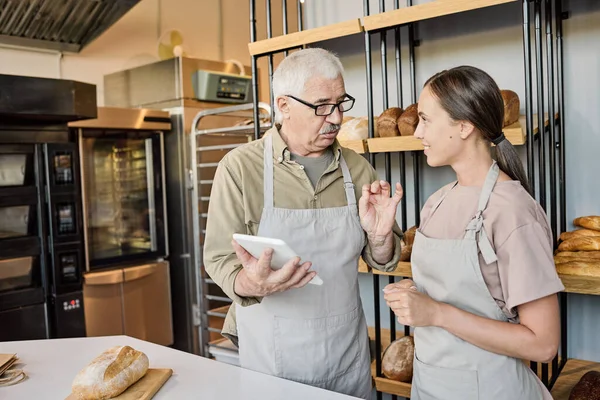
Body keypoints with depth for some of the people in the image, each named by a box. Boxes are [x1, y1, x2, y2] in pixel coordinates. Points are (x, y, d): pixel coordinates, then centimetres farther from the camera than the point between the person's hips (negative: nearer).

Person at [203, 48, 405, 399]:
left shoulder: (357, 168, -2)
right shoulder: (240, 167, -12)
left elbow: (383, 261, 3)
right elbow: (221, 260, -13)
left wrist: (379, 236, -19)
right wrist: (250, 284, -34)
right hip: (271, 358, -3)